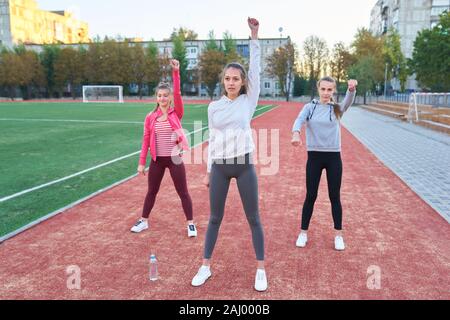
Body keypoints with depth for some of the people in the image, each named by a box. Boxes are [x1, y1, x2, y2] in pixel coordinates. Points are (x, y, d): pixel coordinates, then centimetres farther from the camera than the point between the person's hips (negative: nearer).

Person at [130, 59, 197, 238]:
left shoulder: (176, 113, -5)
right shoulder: (150, 117, 2)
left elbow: (177, 93, -20)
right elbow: (146, 141, 3)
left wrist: (176, 72, -30)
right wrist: (142, 162, -1)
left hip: (174, 158, -2)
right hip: (157, 159, 3)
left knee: (183, 192, 4)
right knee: (151, 191, 14)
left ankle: (191, 224, 15)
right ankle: (144, 221, 30)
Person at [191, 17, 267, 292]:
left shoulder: (248, 101, 1)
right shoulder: (214, 107, 6)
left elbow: (256, 69, -6)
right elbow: (212, 140, 10)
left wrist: (254, 35, -10)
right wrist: (209, 171, 10)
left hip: (244, 165, -2)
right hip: (219, 167, 2)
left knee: (253, 218, 6)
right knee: (215, 218, 11)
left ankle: (261, 270, 19)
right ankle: (206, 267, 25)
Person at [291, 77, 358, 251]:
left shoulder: (337, 109, 1)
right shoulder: (310, 107, 1)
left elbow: (349, 101, -21)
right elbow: (299, 120, -18)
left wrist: (352, 89, -44)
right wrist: (296, 133, -42)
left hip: (334, 157, 1)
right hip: (314, 156, 0)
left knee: (334, 197, 8)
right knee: (310, 196, 7)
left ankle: (338, 234, 22)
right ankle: (304, 232, 22)